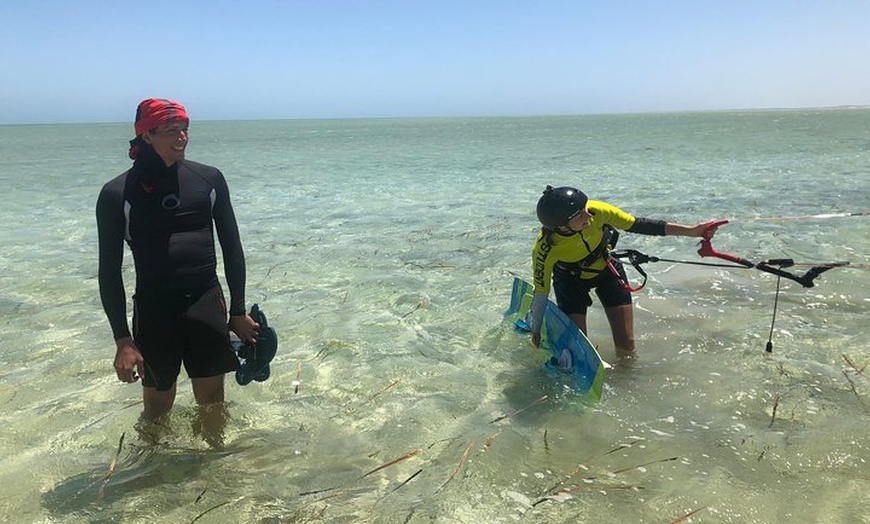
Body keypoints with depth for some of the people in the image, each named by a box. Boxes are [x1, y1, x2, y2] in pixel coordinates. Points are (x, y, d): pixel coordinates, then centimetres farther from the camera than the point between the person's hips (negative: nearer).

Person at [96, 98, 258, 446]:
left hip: (208, 306, 2)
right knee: (157, 409, 9)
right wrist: (122, 340, -8)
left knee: (212, 404, 11)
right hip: (155, 311, -2)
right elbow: (109, 271, -4)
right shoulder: (118, 194, -6)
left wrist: (238, 312, 6)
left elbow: (232, 247, 7)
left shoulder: (209, 180, 1)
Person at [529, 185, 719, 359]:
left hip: (607, 269, 2)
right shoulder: (545, 250, -35)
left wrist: (691, 230, -22)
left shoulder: (596, 211, -33)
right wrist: (535, 331, -8)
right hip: (570, 281, -2)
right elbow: (541, 292, -20)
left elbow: (637, 225, -21)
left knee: (626, 349, 0)